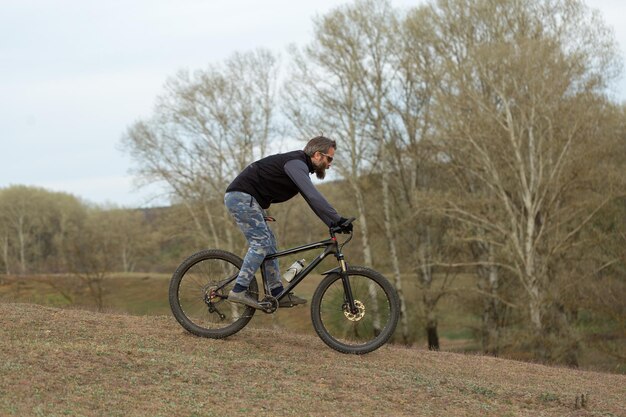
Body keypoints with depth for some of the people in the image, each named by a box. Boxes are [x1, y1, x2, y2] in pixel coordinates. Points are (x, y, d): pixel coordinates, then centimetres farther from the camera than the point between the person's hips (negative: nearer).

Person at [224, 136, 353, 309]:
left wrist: (333, 223, 11)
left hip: (241, 198, 11)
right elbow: (314, 197, -28)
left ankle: (279, 294, 10)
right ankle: (239, 291, -15)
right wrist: (337, 219, -29)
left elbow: (312, 200, 19)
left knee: (269, 242, 9)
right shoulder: (296, 163, -16)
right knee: (261, 242, -14)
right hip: (241, 197, -11)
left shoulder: (300, 165, 16)